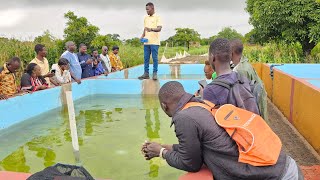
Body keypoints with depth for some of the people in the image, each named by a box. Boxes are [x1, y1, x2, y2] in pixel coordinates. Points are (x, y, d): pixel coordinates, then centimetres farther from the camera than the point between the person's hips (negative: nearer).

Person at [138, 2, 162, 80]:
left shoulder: (157, 17, -3)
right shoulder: (146, 18, 16)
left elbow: (159, 28, -14)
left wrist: (151, 29, -32)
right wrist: (142, 36, 5)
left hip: (154, 42, -6)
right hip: (146, 42, 6)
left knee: (155, 58, -2)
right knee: (146, 58, 7)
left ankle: (155, 73, 4)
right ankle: (146, 73, 13)